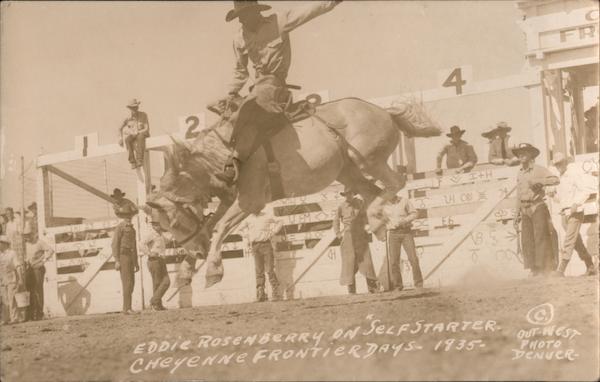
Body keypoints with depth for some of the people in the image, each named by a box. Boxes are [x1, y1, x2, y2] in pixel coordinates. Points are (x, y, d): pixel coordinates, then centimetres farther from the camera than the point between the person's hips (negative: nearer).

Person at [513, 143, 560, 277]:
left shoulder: (539, 170, -1)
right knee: (526, 240, 1)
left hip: (537, 207, -6)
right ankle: (534, 268, 6)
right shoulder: (520, 174, 18)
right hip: (525, 210, 6)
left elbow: (555, 179, -15)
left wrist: (538, 181, -23)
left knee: (541, 237, -9)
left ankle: (544, 268, -8)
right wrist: (517, 215, 19)